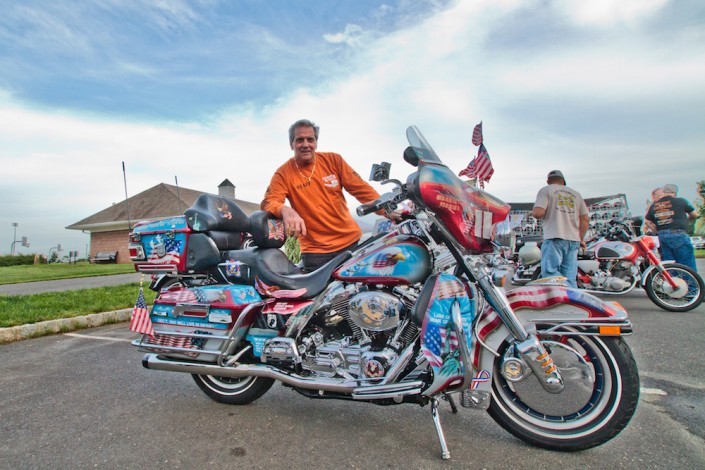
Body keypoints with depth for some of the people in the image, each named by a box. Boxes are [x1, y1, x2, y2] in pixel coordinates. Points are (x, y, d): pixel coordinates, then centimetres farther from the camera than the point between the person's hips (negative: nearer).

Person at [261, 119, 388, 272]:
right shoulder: (284, 173, -4)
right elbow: (268, 202, -15)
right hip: (315, 251, -2)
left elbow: (361, 189, 1)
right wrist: (285, 210, -37)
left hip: (351, 241, 3)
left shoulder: (333, 160, 1)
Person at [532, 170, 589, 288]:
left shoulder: (546, 190, 4)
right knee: (569, 277, 5)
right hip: (573, 239, 6)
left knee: (550, 272, -12)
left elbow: (538, 213, -11)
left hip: (555, 238, -6)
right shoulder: (575, 194, 20)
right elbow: (585, 219, 17)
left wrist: (533, 212, 12)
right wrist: (580, 239, 26)